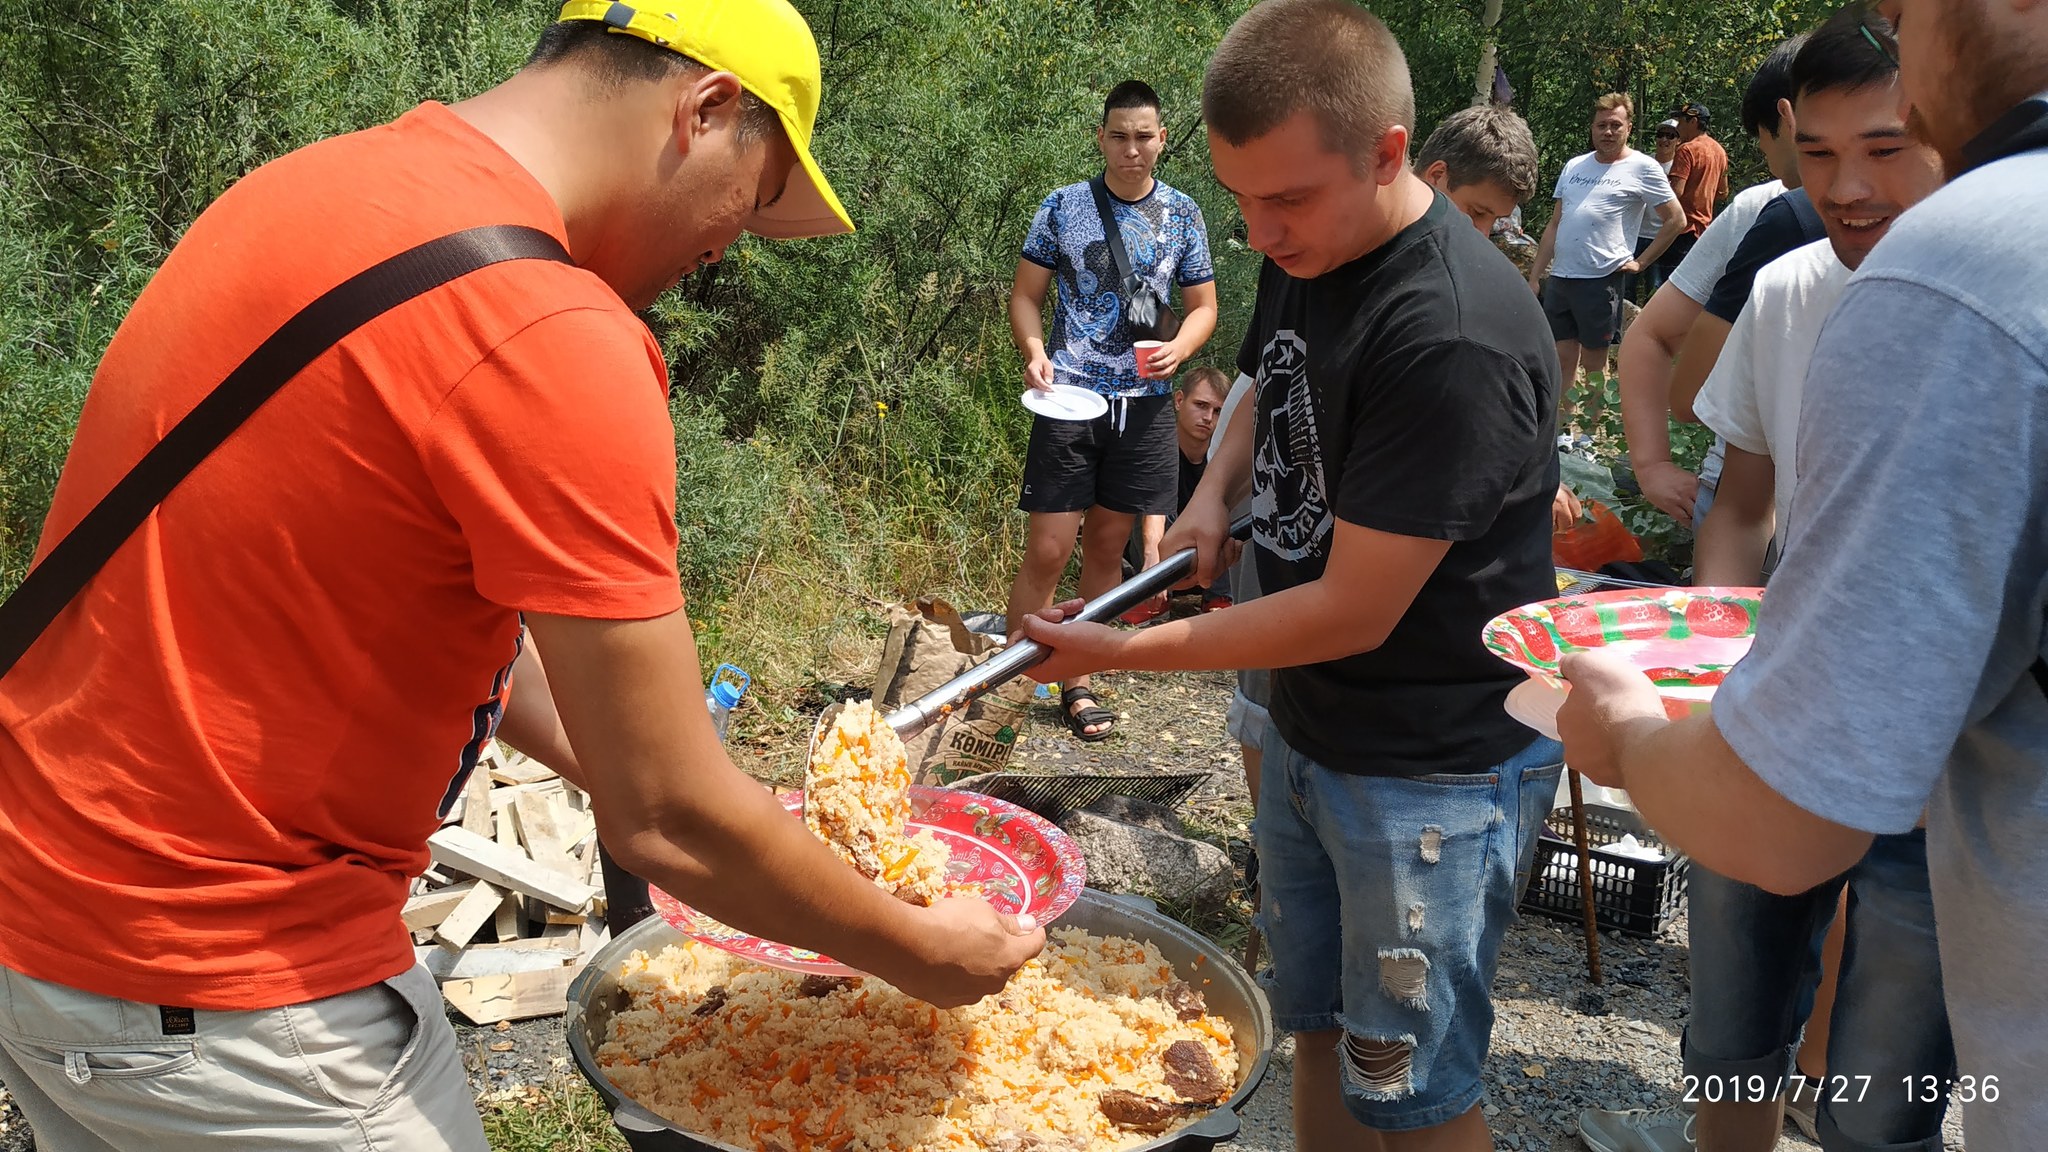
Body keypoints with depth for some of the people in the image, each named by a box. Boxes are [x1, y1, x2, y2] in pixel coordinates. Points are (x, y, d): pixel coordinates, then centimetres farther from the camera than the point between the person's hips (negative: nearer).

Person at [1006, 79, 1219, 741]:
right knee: (1048, 551, -7)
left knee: (1107, 546, 9)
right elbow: (1026, 294, 5)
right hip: (1071, 396, -2)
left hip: (1145, 402, 2)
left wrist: (1178, 349, -9)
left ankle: (1078, 683, 21)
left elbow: (1203, 306, 12)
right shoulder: (1063, 206, 2)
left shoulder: (1182, 215, 7)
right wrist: (1034, 351, -14)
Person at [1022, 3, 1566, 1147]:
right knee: (1316, 1025, 22)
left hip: (1435, 771, -8)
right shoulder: (1301, 256, -1)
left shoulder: (1455, 337, -28)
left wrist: (1123, 652, -17)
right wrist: (1215, 494, 1)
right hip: (1307, 733, 8)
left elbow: (1353, 612, -24)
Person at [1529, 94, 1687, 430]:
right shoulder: (1574, 166, 14)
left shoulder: (1642, 168, -1)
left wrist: (1640, 263, -4)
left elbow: (1676, 220, 1)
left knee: (1593, 364, 3)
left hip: (1600, 280, -5)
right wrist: (1534, 277, 11)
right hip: (1559, 278, 5)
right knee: (1563, 359, 10)